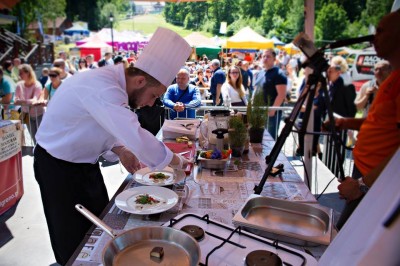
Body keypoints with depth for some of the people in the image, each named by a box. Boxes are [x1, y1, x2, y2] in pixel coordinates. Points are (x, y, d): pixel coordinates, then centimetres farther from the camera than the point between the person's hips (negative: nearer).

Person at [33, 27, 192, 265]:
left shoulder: (112, 82, -2)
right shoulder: (101, 87, -33)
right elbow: (137, 138, -38)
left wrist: (120, 151, -5)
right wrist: (178, 162, -23)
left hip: (85, 162, 8)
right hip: (58, 167, -8)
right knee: (73, 239, 6)